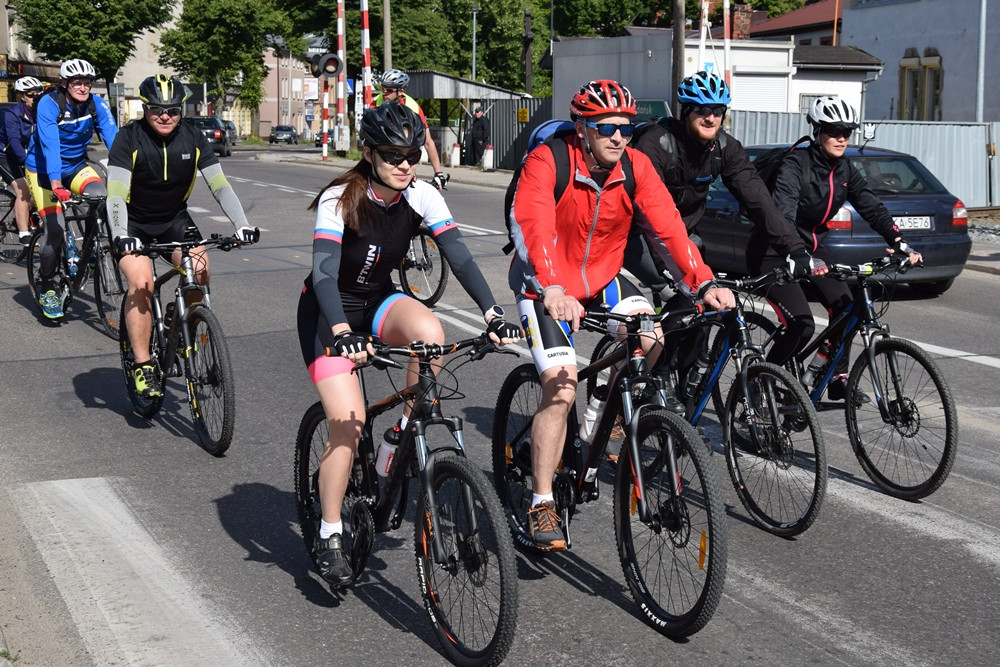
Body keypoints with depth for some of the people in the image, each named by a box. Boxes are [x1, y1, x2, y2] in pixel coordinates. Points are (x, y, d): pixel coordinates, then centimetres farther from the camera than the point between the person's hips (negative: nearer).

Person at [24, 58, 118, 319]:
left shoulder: (97, 104, -12)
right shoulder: (49, 104, -23)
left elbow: (113, 139, -20)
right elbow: (50, 145, -34)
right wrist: (56, 185, -47)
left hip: (76, 165, 3)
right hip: (43, 170, -3)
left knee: (100, 196, -28)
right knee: (55, 230, -14)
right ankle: (45, 288, 7)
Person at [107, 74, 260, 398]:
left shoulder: (193, 138, -10)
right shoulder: (129, 138, -20)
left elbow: (219, 185, -13)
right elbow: (116, 193, -28)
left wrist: (242, 225, -27)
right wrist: (120, 236, -44)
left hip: (175, 219, 3)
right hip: (134, 222, -3)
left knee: (199, 269, -22)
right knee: (141, 284, -24)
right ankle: (142, 366, -14)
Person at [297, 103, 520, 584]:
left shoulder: (421, 197, -12)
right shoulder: (339, 200, -24)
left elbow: (460, 257, -19)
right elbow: (324, 272, -35)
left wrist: (493, 315, -32)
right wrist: (342, 332, -52)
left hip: (379, 301, 4)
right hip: (328, 312, -4)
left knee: (430, 333, -30)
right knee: (348, 423, -16)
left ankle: (406, 430, -7)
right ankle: (329, 535, 1)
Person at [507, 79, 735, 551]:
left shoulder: (635, 167, -10)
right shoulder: (546, 162, -22)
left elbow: (667, 226, -18)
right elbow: (532, 225, -37)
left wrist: (703, 284, -32)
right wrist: (552, 290, -52)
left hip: (602, 280, 4)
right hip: (546, 289, -4)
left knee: (650, 334, -23)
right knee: (561, 389, -17)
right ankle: (542, 505, -5)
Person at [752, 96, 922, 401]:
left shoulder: (845, 170, 0)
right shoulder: (796, 163, -23)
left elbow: (872, 207, -6)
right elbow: (784, 212, -37)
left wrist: (900, 243, -21)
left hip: (809, 246, 7)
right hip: (772, 252, -7)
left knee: (845, 306, -9)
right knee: (801, 325, -19)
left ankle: (838, 378, 9)